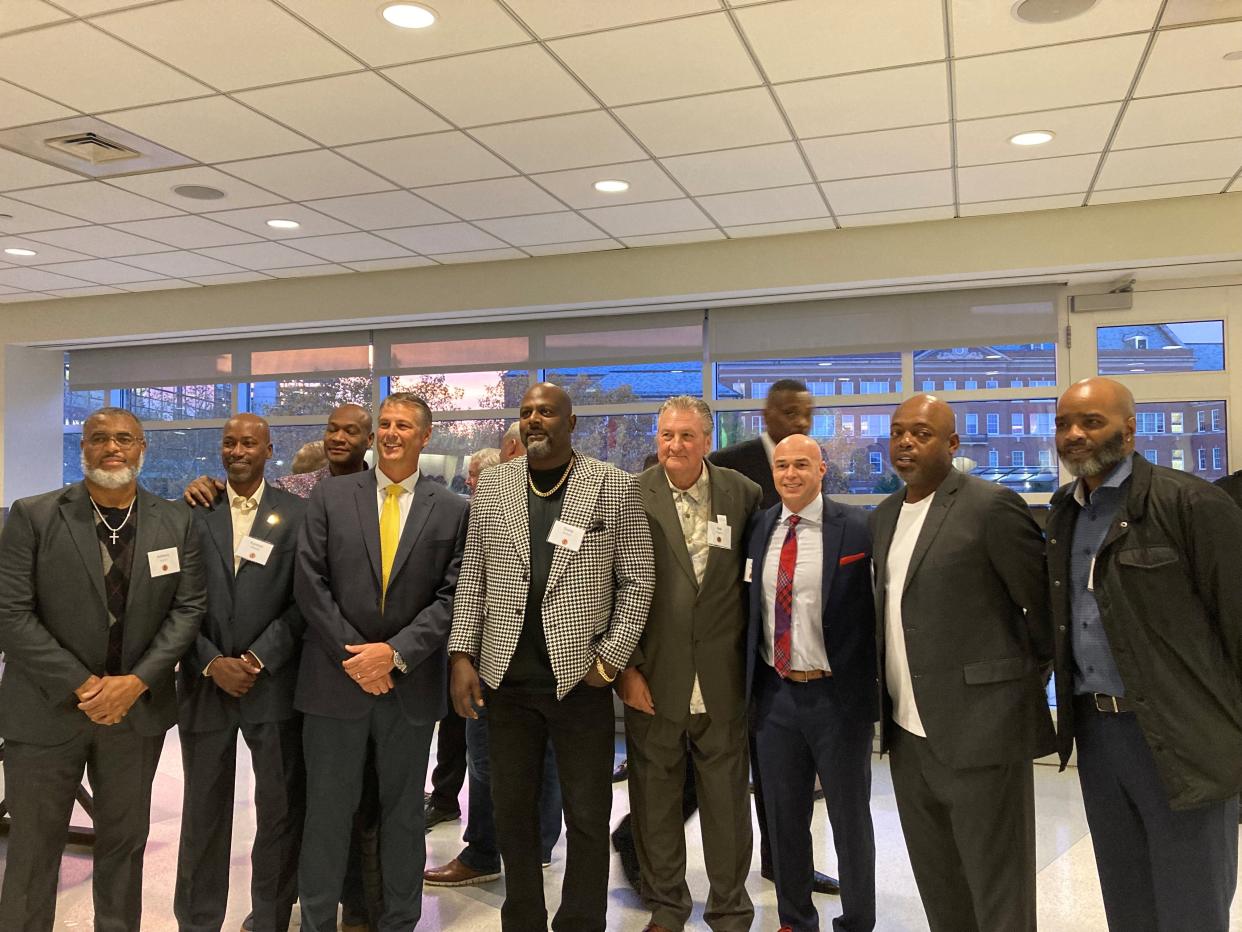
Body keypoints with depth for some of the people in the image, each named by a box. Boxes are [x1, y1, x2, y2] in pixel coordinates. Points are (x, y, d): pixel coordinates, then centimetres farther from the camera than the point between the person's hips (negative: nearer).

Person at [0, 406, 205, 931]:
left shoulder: (175, 523, 2)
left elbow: (188, 608, 0)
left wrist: (137, 681, -12)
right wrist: (82, 686, -14)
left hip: (138, 707, 2)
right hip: (46, 710, -2)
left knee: (125, 842, 15)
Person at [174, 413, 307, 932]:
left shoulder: (297, 515, 0)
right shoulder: (194, 513, 5)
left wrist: (259, 658, -12)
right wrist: (212, 664, -9)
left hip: (273, 683, -1)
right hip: (204, 681, 2)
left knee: (281, 810, 7)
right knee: (204, 812, 12)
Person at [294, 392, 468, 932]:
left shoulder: (452, 510, 1)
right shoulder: (330, 496, 2)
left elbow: (452, 598, -4)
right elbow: (310, 584, -3)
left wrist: (395, 654, -14)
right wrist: (352, 656, -10)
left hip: (411, 683, 0)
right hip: (335, 679, 0)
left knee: (404, 814, 14)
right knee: (327, 812, 9)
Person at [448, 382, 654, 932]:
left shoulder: (616, 487, -2)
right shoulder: (491, 486, 6)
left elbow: (637, 580, -1)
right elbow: (472, 576, 8)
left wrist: (610, 658, -8)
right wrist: (462, 656, 1)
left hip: (579, 677, -2)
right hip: (506, 676, 3)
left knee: (588, 816, 7)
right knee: (512, 810, 14)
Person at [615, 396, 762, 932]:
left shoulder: (743, 494, 1)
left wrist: (751, 656, 5)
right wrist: (626, 666, -7)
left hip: (722, 679, 1)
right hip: (653, 676, -1)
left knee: (726, 799, 10)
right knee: (655, 798, 12)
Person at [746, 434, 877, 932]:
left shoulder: (857, 528, -9)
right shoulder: (759, 528, 4)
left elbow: (873, 610, -7)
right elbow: (751, 608, 9)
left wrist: (856, 679, -9)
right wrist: (753, 679, 4)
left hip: (837, 694, -4)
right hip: (775, 692, 4)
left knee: (850, 817, 13)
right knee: (785, 817, 16)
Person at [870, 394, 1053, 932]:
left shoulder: (991, 506, -11)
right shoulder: (883, 517, 12)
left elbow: (1046, 603, -7)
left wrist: (1026, 673, 4)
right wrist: (885, 701, 13)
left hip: (979, 727, -7)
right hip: (908, 733, 7)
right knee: (937, 888, 18)